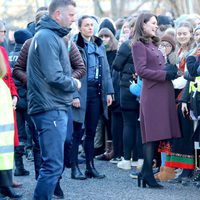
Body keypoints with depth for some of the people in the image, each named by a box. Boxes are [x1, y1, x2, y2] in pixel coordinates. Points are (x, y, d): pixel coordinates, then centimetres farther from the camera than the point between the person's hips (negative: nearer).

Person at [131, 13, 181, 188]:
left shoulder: (153, 45, 23)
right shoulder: (139, 45, -4)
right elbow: (141, 70, -13)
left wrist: (171, 73, 9)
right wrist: (165, 75, -14)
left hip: (163, 92, 8)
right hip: (152, 93, -8)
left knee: (156, 134, 7)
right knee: (152, 134, -9)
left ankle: (146, 173, 11)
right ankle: (148, 175, -7)